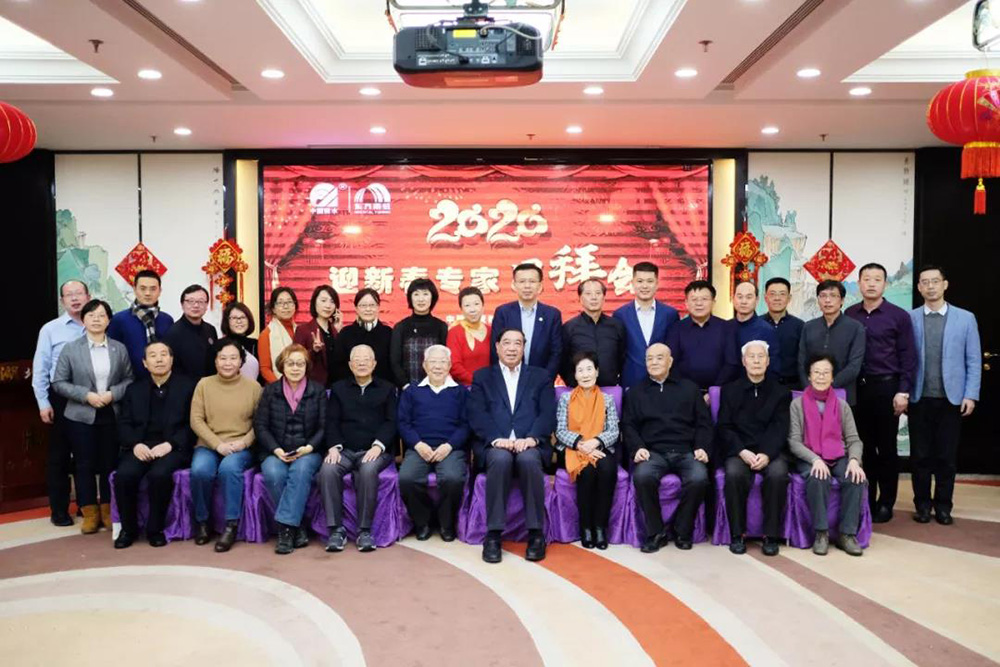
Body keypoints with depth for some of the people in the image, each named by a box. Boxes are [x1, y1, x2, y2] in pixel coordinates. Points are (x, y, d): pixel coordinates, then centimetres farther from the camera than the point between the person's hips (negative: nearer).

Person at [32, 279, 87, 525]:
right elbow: (40, 368, -1)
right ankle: (59, 510, 19)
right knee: (59, 455, 8)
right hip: (61, 398, -1)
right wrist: (43, 403, -5)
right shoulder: (50, 329, 0)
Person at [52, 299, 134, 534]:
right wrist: (86, 395, -14)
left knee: (110, 464, 7)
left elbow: (129, 379, 5)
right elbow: (59, 383, -2)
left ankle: (108, 511, 20)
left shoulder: (120, 349, 4)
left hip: (112, 416, 1)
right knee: (84, 465, 3)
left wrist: (113, 393, -13)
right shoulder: (70, 348, 0)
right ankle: (90, 513, 15)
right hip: (81, 417, -1)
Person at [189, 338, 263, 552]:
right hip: (208, 445, 2)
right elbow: (196, 420, 1)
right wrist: (218, 444, -11)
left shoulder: (253, 387, 5)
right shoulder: (204, 384, 8)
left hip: (241, 448, -1)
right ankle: (202, 521, -6)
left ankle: (231, 525, -22)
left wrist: (244, 442, -14)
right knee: (200, 470, -30)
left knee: (229, 468, -34)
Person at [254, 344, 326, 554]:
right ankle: (298, 528, -20)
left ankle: (286, 527, -31)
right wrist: (276, 450, -11)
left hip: (308, 451, -1)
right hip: (275, 452, 1)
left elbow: (324, 426, 3)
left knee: (301, 470, -35)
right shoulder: (270, 390, 11)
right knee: (274, 474, -31)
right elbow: (260, 425, 4)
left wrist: (309, 447, -14)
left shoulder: (318, 391, 9)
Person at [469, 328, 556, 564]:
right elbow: (477, 415, 3)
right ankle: (493, 534, -25)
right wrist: (497, 439, -15)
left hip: (530, 444, 0)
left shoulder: (541, 376, 18)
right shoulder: (482, 376, 17)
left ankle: (536, 533, -21)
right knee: (501, 459, -34)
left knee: (528, 459, -34)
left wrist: (531, 438, -14)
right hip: (494, 445, 0)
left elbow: (548, 414, 5)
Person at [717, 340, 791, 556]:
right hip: (738, 451, 0)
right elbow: (724, 427, 2)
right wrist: (742, 452, -15)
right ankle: (737, 534, -17)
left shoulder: (781, 392, 11)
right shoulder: (730, 390, 11)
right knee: (734, 474, -32)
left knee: (778, 473, -32)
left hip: (770, 451, 0)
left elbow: (780, 429, 0)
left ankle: (771, 535, -17)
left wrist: (766, 454, -19)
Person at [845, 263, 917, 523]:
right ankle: (865, 499, 19)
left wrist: (903, 392, -10)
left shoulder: (899, 316, -2)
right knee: (863, 447, 9)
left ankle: (886, 503, 18)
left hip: (886, 388, -2)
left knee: (886, 448, 7)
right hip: (856, 388, 2)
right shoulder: (849, 315, 5)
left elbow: (908, 357, -4)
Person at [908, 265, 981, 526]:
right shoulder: (909, 318, 2)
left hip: (951, 398, 0)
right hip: (919, 398, 0)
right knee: (920, 454, 6)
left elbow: (974, 361, 3)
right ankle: (922, 504, 18)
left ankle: (943, 505, 19)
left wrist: (971, 395, -4)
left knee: (946, 455, 6)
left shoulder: (965, 318, 4)